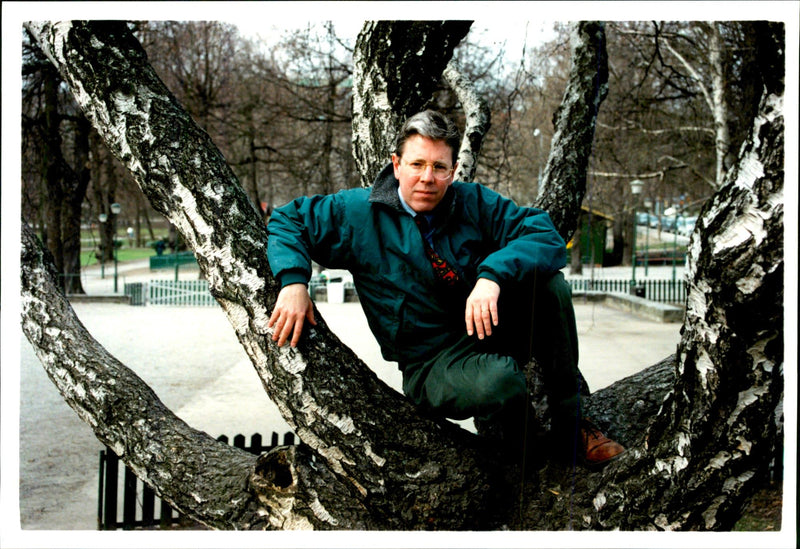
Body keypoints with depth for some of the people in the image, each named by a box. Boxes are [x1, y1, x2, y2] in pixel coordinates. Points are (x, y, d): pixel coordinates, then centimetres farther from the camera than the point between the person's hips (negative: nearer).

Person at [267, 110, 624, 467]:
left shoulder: (474, 202, -1)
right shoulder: (359, 213, -5)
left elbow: (547, 237, -11)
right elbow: (288, 219, 3)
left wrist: (493, 275, -29)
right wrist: (293, 281, -16)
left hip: (491, 327, 4)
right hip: (432, 362, -4)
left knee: (547, 280, -24)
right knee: (500, 383, -37)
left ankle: (570, 420, -11)